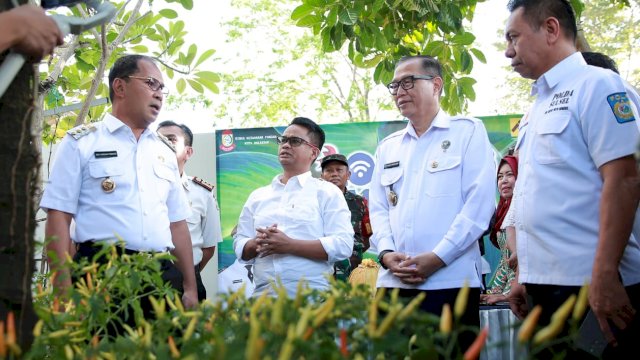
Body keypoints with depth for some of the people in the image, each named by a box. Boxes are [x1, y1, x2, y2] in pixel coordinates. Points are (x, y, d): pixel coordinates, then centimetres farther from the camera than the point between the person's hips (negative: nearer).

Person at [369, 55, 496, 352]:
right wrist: (386, 254, -5)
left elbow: (479, 204, -5)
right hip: (394, 282, 5)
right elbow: (378, 209, 15)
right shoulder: (387, 147, 20)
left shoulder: (468, 132, 5)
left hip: (451, 280, -4)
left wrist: (437, 257, -13)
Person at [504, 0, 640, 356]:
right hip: (546, 284, 8)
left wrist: (605, 274, -21)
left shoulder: (595, 85, -6)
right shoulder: (539, 106, 18)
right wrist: (524, 276, 16)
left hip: (593, 286, -8)